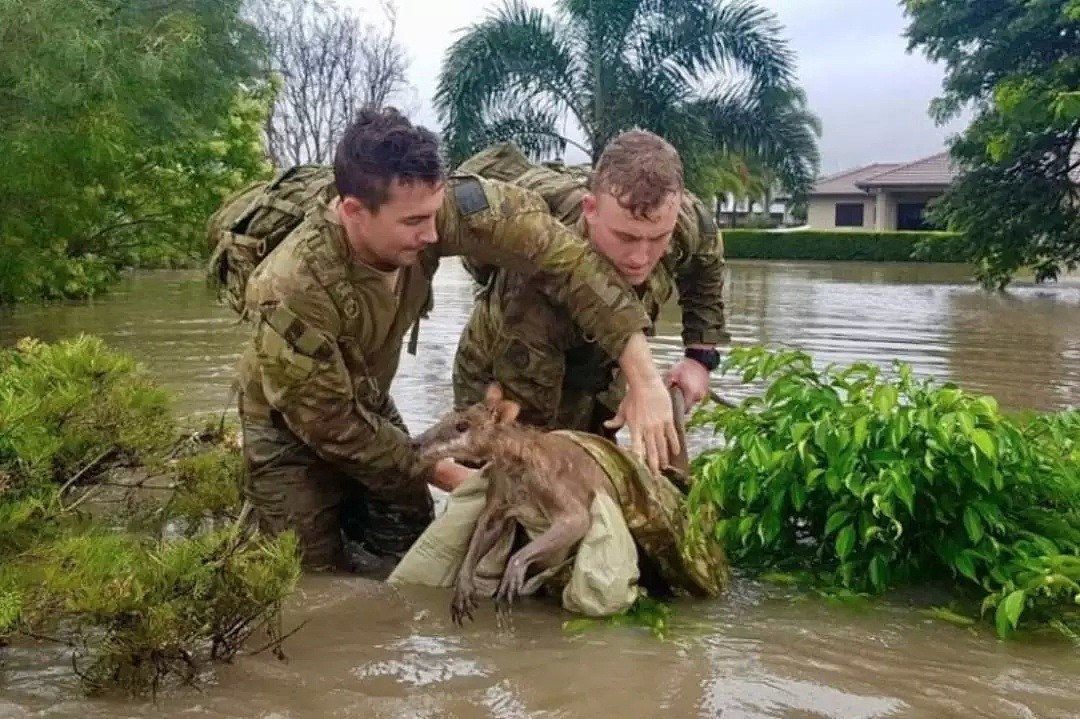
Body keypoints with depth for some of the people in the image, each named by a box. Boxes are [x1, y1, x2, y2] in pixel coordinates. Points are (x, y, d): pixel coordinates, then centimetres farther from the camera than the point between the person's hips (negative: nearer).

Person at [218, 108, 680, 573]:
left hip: (369, 404, 5)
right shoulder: (291, 294, -38)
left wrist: (643, 376, -32)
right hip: (294, 432, -5)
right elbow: (332, 425, -25)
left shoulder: (424, 205, -29)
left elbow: (553, 250, -28)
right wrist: (445, 475, -20)